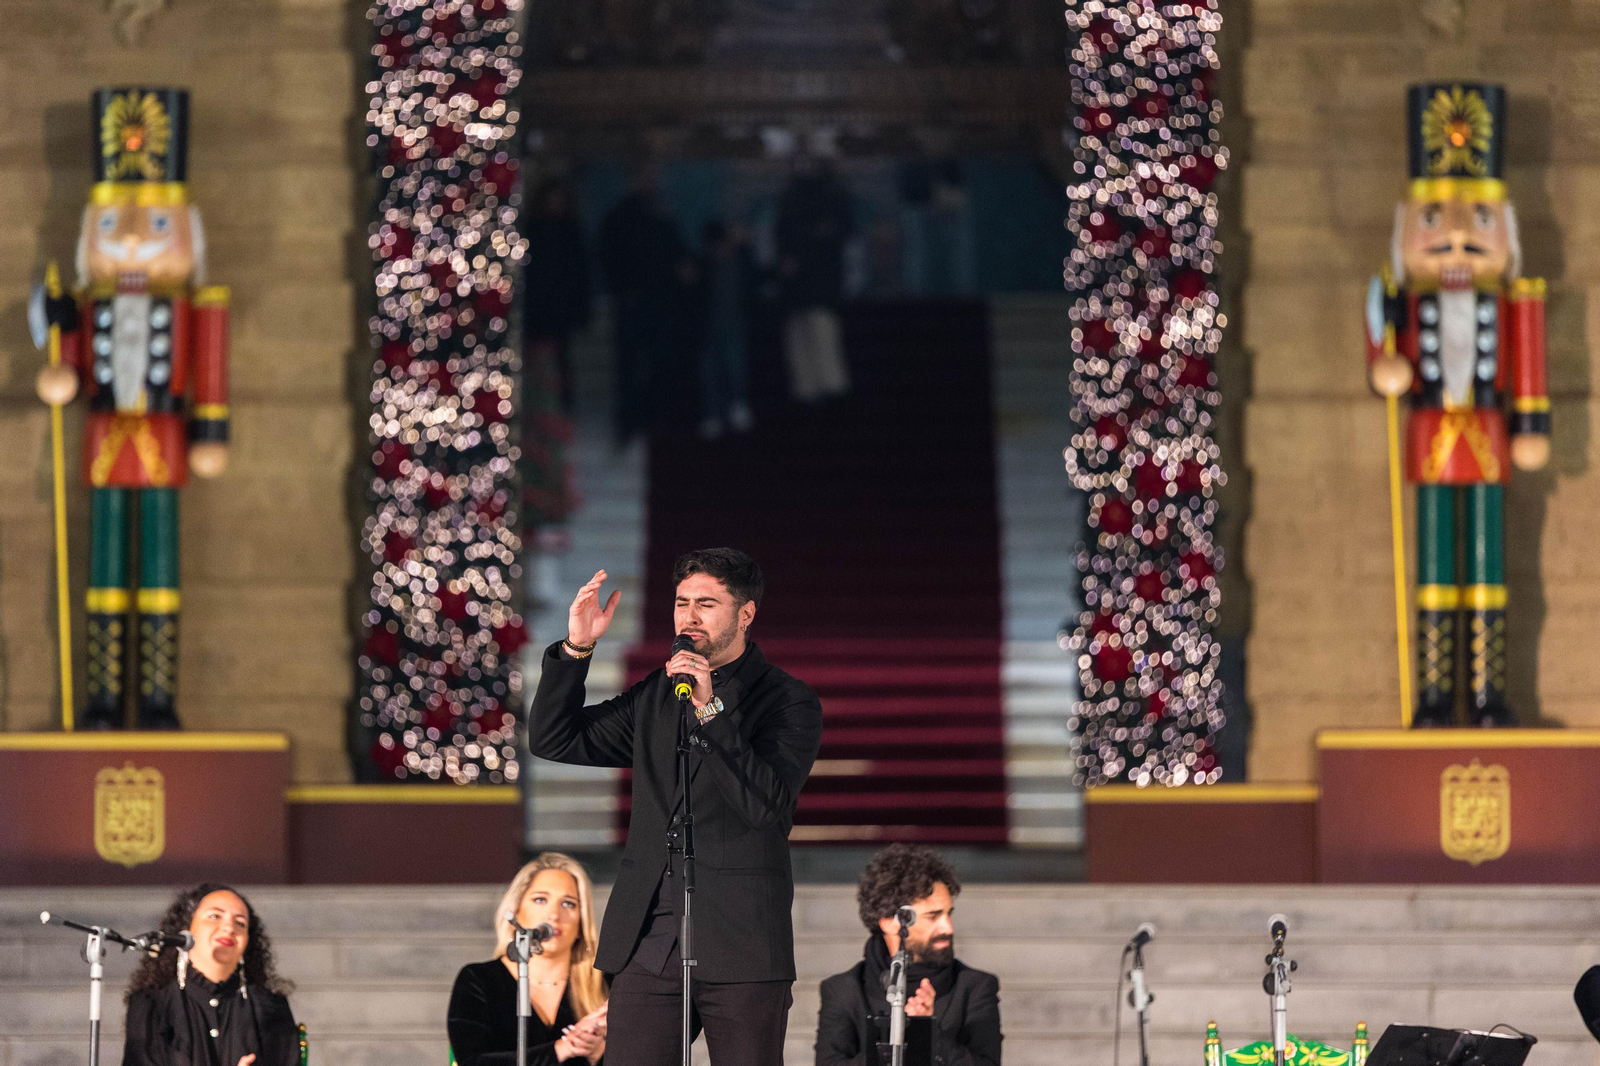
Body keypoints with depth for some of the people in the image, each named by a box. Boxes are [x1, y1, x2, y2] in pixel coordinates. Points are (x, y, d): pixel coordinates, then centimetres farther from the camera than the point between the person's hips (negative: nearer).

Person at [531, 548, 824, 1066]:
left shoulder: (787, 701, 0)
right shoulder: (655, 696, 17)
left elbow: (767, 804, -14)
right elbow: (553, 740, 16)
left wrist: (711, 710, -22)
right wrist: (576, 649, 4)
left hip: (739, 946, -4)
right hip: (647, 944, 4)